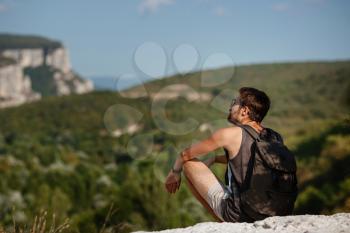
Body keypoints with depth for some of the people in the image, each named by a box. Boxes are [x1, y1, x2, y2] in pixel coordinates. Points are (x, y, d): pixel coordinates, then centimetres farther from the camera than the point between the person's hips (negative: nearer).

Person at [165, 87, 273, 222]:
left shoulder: (232, 134, -11)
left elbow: (186, 154, 3)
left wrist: (175, 173, 22)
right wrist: (213, 159, 34)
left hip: (238, 215, -7)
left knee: (189, 163, 6)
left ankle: (225, 225, 6)